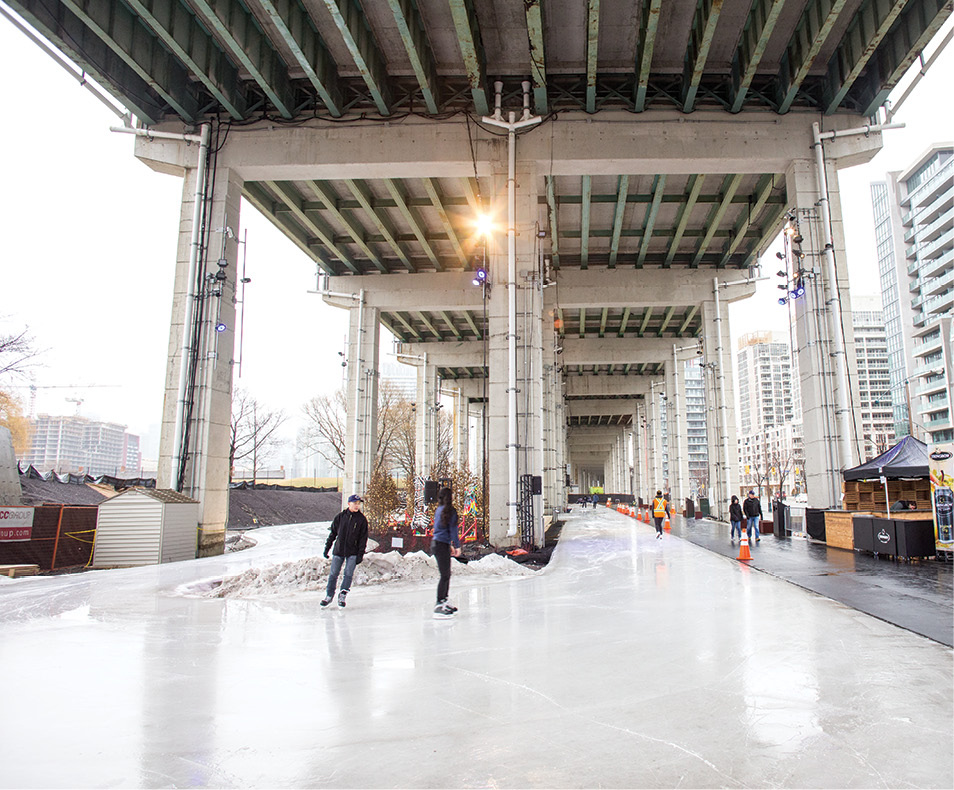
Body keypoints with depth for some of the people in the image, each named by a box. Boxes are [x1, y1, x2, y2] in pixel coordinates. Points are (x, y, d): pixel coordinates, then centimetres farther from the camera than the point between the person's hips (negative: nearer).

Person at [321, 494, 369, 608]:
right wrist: (327, 547, 8)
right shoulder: (340, 517, 2)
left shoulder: (362, 519, -1)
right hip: (338, 551, 1)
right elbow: (333, 533, 10)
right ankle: (329, 595, 18)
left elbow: (363, 538, -1)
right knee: (333, 573, 4)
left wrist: (360, 554, -6)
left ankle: (342, 595, 10)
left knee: (349, 574, -4)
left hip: (353, 553, -1)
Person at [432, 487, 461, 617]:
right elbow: (452, 530, -11)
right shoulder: (450, 510, -11)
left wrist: (450, 545, 26)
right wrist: (457, 546, -5)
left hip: (436, 543, 9)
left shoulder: (439, 510, 14)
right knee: (445, 575, -7)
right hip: (441, 545, -9)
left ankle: (444, 602, 24)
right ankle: (439, 606, -8)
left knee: (447, 574, 16)